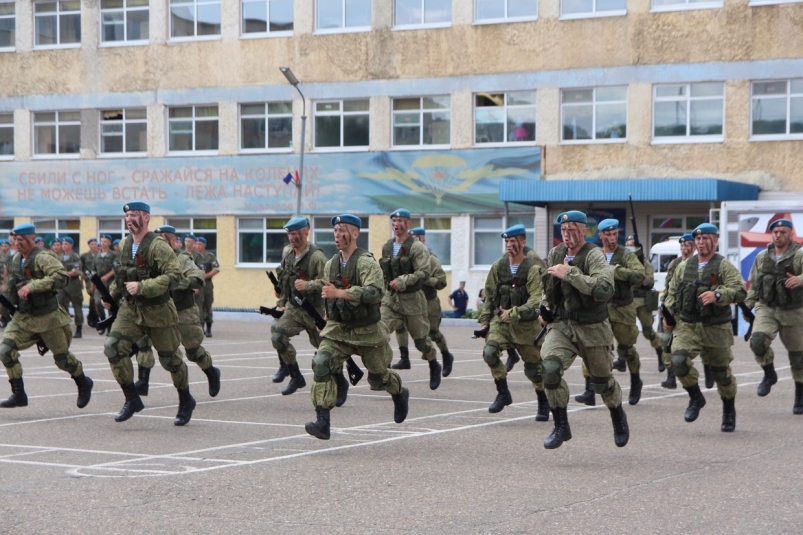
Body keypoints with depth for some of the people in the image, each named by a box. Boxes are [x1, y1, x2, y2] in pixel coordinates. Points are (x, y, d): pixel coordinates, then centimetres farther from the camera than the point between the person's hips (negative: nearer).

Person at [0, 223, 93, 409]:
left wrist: (31, 286, -36)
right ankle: (18, 394, -3)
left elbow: (62, 277, -34)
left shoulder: (42, 257, -18)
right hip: (23, 317, 7)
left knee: (62, 358, 6)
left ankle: (83, 384, 34)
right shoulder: (15, 260, 7)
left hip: (48, 317, -7)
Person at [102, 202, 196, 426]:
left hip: (158, 311, -5)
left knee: (170, 358, 6)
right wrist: (111, 294, 11)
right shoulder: (124, 245, 5)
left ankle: (186, 401, 30)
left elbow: (174, 275, -27)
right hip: (130, 309, 5)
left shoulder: (158, 246, -16)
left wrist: (142, 287, -31)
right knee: (113, 347, -15)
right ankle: (132, 399, -3)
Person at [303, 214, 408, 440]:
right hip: (337, 329, 5)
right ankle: (322, 423, -23)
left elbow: (374, 293, -32)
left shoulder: (366, 262, -17)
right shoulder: (330, 265, 5)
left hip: (367, 331, -5)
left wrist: (340, 293, -35)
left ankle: (400, 394, 49)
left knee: (378, 377, 11)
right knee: (321, 364, -20)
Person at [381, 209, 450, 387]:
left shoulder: (417, 248, -10)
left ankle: (434, 367, 36)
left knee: (421, 339, 9)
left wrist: (402, 281, -29)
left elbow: (424, 273, -21)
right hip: (390, 298, 4)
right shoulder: (387, 247, 8)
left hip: (412, 299, -4)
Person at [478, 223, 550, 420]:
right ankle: (503, 394, -4)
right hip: (501, 320, 3)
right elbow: (489, 295, 14)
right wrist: (485, 321, 11)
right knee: (489, 352, -22)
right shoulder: (499, 266, 3)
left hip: (527, 324, -3)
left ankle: (543, 403, 29)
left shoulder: (534, 269, -13)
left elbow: (537, 301, -21)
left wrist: (513, 313, -26)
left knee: (533, 367, 5)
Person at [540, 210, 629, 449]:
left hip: (592, 328, -4)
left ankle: (618, 417, 43)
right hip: (561, 324, 4)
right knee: (550, 368, -22)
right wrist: (545, 306, 9)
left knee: (602, 381, 11)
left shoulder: (594, 256, -15)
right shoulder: (555, 254, 4)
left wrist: (570, 273, -32)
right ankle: (561, 427, -8)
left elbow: (604, 290, -33)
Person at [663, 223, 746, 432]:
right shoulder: (684, 266, 10)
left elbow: (740, 291, -18)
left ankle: (729, 413, 29)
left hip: (716, 328, -3)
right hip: (687, 326, 3)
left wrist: (717, 295, -33)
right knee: (678, 361, -21)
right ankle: (695, 398, 4)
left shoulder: (723, 266, -5)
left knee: (722, 372, 7)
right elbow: (672, 292, 20)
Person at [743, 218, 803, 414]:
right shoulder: (762, 257, 8)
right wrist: (748, 306, 8)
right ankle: (769, 374, 3)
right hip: (766, 308, 2)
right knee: (758, 340, -24)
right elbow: (754, 285, 16)